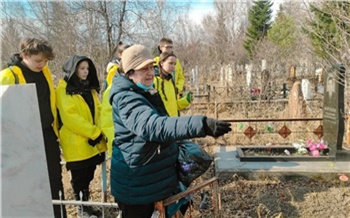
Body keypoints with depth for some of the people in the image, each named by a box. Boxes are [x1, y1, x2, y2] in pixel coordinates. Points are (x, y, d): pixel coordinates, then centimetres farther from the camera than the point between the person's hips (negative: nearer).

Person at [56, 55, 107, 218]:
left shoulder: (90, 88, 14)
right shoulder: (64, 89, -9)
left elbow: (98, 111, 12)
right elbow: (69, 117, -19)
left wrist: (99, 132, -3)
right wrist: (93, 132, -19)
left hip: (93, 141, 6)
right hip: (76, 143, -6)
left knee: (88, 175, 16)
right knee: (79, 177, 6)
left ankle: (86, 203, 31)